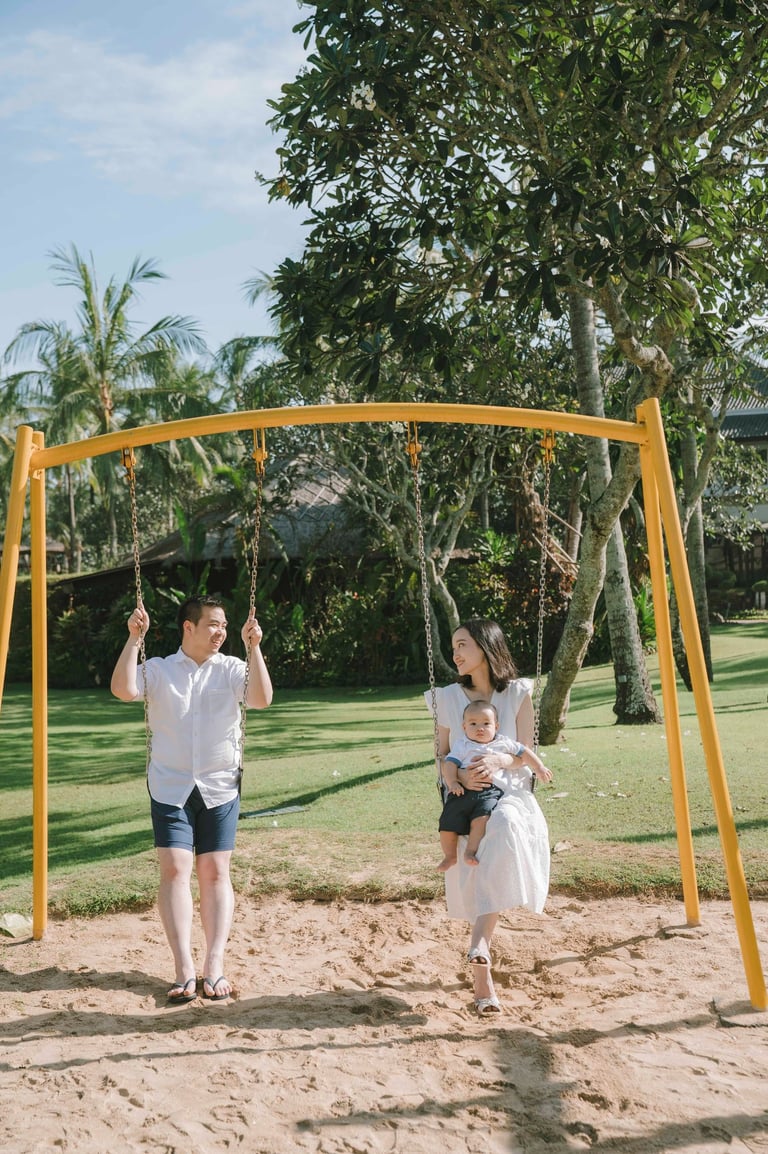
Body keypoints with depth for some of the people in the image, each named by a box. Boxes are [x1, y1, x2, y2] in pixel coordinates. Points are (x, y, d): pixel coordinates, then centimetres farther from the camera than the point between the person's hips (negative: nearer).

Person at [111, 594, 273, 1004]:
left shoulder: (232, 669, 2)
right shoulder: (158, 669, 2)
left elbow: (262, 699, -14)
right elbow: (123, 690, -16)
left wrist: (253, 647, -19)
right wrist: (133, 639, -18)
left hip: (220, 788, 1)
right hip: (170, 788, -1)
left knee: (215, 873, 0)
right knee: (175, 870, -10)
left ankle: (215, 966, 3)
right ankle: (184, 970, -9)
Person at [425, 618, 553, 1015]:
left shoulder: (517, 694, 4)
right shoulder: (448, 697, 9)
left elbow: (526, 753, 0)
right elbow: (442, 755, 8)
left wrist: (498, 761, -22)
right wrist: (457, 775, -14)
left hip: (510, 795, -1)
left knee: (505, 825, -36)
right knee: (472, 863, -22)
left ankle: (480, 938, -35)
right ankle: (482, 974, -8)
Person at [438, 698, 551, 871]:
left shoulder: (503, 743, 19)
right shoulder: (462, 745, 16)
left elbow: (524, 752, 25)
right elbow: (450, 763, 4)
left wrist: (539, 768, 19)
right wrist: (452, 782, -12)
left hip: (491, 790, -1)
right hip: (463, 790, 1)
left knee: (481, 817, -31)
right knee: (448, 822, -11)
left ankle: (471, 851, -24)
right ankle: (450, 856, 10)